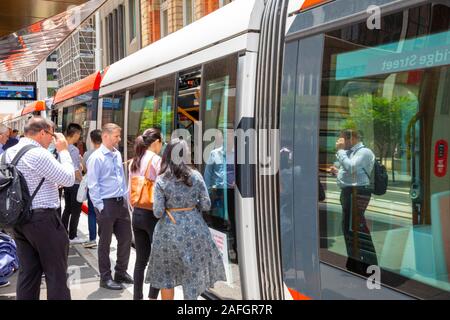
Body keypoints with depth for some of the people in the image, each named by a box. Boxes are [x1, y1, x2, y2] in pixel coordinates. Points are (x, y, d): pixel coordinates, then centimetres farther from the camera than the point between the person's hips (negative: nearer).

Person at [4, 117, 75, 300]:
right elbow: (69, 179, -14)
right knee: (56, 273, 2)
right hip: (43, 219, -8)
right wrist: (63, 151, -4)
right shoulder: (39, 154, -17)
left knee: (28, 272, 14)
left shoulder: (9, 153, 10)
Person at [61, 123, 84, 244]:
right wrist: (82, 181, -12)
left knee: (67, 208, 17)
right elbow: (75, 170, -22)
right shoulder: (74, 150, -19)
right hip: (75, 184, -8)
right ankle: (72, 236, 8)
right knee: (76, 210, 2)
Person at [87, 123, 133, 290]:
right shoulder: (96, 157, -13)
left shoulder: (117, 155, 8)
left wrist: (125, 198, 13)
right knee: (105, 242, 6)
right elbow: (93, 185, -13)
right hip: (106, 204, -7)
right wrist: (99, 206, -15)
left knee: (126, 238, 13)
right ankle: (105, 278, 19)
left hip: (121, 202, 7)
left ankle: (121, 272, 30)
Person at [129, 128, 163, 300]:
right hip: (153, 214, -7)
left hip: (137, 214, 7)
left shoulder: (134, 162, 10)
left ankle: (137, 296, 17)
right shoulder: (157, 160, -12)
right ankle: (153, 296, 4)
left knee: (141, 259, 13)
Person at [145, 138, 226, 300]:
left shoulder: (161, 180, -8)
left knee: (166, 274, 16)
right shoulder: (196, 176, -5)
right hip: (194, 228, 1)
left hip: (169, 230, -1)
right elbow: (206, 205, -3)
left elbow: (158, 212, -11)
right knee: (193, 273, 15)